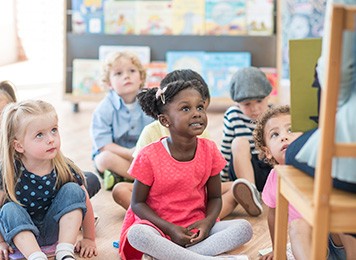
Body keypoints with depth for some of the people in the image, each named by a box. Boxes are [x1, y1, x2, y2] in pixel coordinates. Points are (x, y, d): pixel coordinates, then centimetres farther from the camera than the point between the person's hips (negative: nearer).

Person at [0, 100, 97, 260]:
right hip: (19, 232, -2)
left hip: (52, 230, 2)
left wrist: (89, 239, -2)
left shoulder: (65, 169, -16)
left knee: (73, 190, -19)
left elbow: (84, 202, -7)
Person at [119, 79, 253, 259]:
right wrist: (169, 229, -18)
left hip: (196, 227, 4)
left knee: (244, 228, -18)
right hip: (161, 227, -3)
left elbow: (214, 197, 6)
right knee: (137, 233, -36)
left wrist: (208, 221, -15)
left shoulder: (209, 150, -3)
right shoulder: (149, 156, -12)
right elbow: (137, 203, -6)